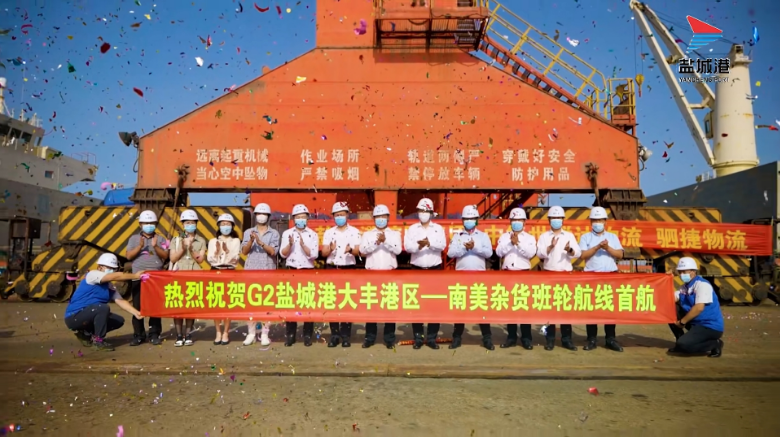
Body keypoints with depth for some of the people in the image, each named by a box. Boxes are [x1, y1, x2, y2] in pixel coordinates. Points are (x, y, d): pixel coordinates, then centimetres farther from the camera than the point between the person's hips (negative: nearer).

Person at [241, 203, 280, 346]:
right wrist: (251, 241, -19)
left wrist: (261, 242, -21)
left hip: (268, 272, -1)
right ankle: (251, 333, 6)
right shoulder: (248, 232, 10)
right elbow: (244, 251, 0)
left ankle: (264, 334, 3)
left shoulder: (274, 233, 5)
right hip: (251, 271, 2)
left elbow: (273, 251, -7)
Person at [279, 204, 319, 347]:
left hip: (308, 271, -1)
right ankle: (290, 334, 10)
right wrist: (290, 244, -19)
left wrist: (303, 244, -23)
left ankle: (307, 335, 8)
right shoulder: (287, 233, 5)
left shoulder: (313, 235, 0)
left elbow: (314, 255, -10)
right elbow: (283, 254, -1)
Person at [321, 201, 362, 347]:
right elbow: (324, 253, 2)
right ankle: (334, 335, 9)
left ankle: (345, 336, 6)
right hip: (331, 269, 2)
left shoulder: (354, 232, 3)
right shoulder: (328, 232, 8)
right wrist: (330, 249, -21)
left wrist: (351, 250, -28)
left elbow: (358, 251, -6)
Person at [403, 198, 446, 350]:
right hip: (417, 269, 0)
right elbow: (407, 246, -9)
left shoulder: (438, 228, 6)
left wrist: (429, 242, -27)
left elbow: (442, 245, -11)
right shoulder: (412, 229, 6)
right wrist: (419, 245, -27)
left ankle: (432, 337, 9)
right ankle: (418, 337, 9)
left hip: (435, 269, 0)